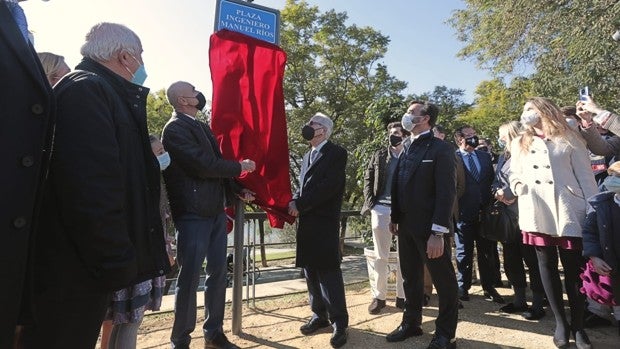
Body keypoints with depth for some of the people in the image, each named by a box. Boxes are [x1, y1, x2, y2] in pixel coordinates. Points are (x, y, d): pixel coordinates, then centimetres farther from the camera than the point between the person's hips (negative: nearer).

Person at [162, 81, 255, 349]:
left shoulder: (202, 127, 16)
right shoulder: (175, 128, -10)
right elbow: (203, 165, -20)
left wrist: (238, 190, 9)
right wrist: (240, 167, -8)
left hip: (215, 212, 8)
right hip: (193, 214, -8)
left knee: (218, 273, 13)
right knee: (190, 277, 2)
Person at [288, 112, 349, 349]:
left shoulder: (336, 153, -5)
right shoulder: (307, 156, 21)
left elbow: (329, 186, -16)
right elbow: (302, 186, 17)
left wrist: (300, 204, -15)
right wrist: (294, 202, -4)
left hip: (325, 222, -7)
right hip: (306, 222, 8)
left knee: (328, 272, -3)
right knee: (311, 271, 13)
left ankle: (339, 323, 10)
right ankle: (320, 315, 27)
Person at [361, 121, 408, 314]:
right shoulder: (379, 155, 8)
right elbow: (368, 179, 10)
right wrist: (370, 203, 0)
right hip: (381, 208, 1)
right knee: (380, 256, 7)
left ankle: (402, 296, 24)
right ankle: (378, 296, 18)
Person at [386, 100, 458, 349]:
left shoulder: (441, 149, -9)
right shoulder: (406, 149, 13)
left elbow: (446, 192, -15)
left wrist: (438, 232, -20)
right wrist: (395, 218, 11)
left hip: (429, 228, -7)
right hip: (406, 226, 7)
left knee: (443, 281, 9)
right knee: (410, 279, 18)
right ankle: (411, 323, 36)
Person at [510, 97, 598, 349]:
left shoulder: (569, 140, 9)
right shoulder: (519, 144, 17)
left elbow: (585, 176, 4)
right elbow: (514, 174, 18)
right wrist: (517, 186, -3)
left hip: (568, 211, -2)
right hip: (536, 212, 2)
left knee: (574, 268, 3)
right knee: (547, 266, 7)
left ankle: (578, 325, 17)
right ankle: (560, 322, 19)